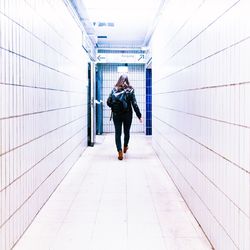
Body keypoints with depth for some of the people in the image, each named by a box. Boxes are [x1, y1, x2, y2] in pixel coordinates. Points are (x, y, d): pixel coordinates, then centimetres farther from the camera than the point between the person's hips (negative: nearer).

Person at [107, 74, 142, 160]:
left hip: (116, 115, 0)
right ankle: (125, 147, 39)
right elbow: (134, 104, -8)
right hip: (127, 115, 0)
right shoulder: (130, 90, -6)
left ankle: (120, 152, -6)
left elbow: (108, 102, -5)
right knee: (127, 132, 19)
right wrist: (139, 116, -3)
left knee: (118, 133, 4)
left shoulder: (114, 89, -3)